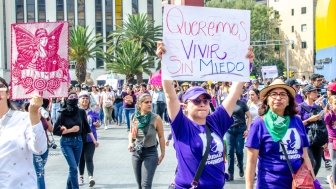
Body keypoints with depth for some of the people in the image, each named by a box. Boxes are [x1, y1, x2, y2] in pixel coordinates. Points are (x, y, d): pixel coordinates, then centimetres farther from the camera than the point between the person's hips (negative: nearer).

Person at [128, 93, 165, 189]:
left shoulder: (156, 118, -14)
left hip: (150, 153, -4)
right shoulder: (134, 118, -4)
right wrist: (130, 143, -6)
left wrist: (162, 154, -3)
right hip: (136, 153, 4)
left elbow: (161, 137, -5)